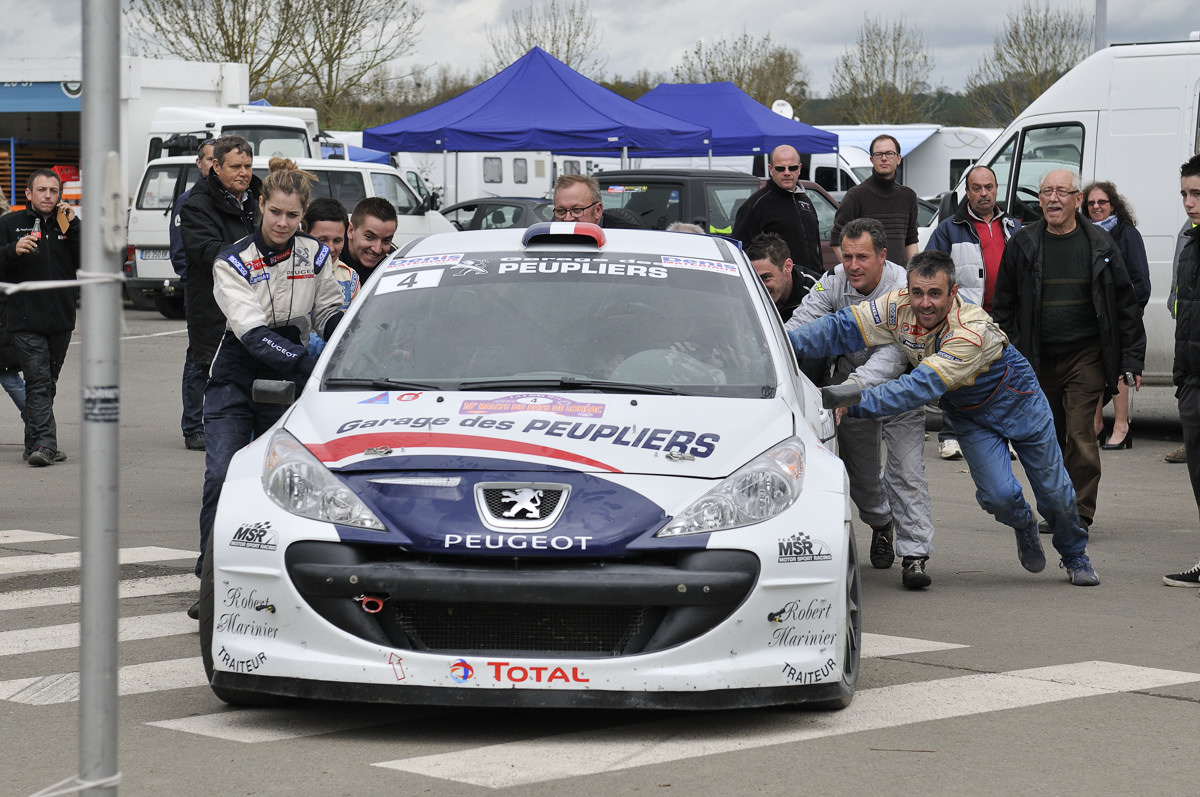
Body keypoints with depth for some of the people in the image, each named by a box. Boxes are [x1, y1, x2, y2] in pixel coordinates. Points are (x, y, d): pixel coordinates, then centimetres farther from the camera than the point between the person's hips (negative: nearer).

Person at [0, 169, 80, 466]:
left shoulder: (67, 224, 10)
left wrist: (72, 227, -8)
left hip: (61, 320, 4)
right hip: (25, 321, -4)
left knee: (47, 384, 11)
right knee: (38, 382, -14)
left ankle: (34, 446, 21)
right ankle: (44, 444, -21)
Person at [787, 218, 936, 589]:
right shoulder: (833, 284, -14)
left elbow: (894, 353, -36)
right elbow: (800, 327, -22)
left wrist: (856, 383, -50)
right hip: (850, 387, 4)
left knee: (907, 469, -13)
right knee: (860, 474, 13)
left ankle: (914, 556, -11)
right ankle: (881, 524, 43)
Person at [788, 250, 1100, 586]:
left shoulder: (973, 331, -40)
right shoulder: (898, 308, -25)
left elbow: (923, 387, -47)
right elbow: (841, 328, -24)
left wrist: (857, 400, -54)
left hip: (1015, 398, -3)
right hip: (970, 414, 3)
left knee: (1054, 490, 7)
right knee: (998, 494, -14)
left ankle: (1075, 557, 37)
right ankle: (1023, 527, 23)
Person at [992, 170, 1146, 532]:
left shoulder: (1100, 245, 1)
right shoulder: (1022, 244, 5)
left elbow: (1125, 306, 5)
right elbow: (1003, 305, 11)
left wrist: (1132, 361, 0)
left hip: (1086, 356, -3)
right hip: (1038, 360, 3)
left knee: (1081, 436, -10)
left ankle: (1081, 513, -5)